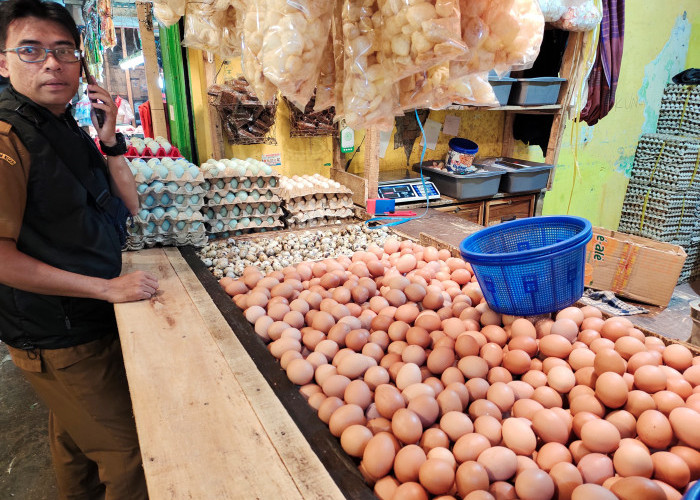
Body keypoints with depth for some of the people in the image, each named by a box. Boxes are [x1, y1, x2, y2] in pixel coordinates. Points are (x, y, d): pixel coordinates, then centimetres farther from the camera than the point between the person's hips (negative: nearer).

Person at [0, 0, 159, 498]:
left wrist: (109, 138, -5)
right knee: (125, 449, 2)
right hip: (59, 340, -8)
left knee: (75, 439, 27)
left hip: (88, 322, 9)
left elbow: (128, 204, 8)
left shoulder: (68, 128, 8)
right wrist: (108, 287, -22)